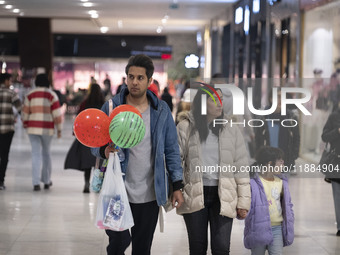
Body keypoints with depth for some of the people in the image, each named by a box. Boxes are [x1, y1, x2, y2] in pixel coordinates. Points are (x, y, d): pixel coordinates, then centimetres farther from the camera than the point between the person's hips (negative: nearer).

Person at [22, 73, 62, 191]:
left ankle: (36, 183, -10)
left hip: (33, 128, 1)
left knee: (36, 154, 1)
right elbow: (57, 114, -7)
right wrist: (59, 129, 0)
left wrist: (25, 124, 20)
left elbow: (25, 113, 4)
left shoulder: (30, 95, 2)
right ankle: (46, 181, 23)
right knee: (46, 153, 15)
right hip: (47, 129, -1)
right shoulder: (51, 95, -3)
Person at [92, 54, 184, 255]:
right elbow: (95, 145, 3)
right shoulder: (111, 108, -2)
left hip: (149, 193, 2)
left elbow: (172, 150, 7)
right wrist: (104, 151, -21)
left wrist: (177, 186, 2)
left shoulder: (161, 111, 3)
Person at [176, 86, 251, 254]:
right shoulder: (185, 128, 2)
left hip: (222, 196, 1)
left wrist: (243, 202, 3)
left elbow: (241, 168, 6)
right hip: (195, 195, 0)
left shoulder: (231, 131, 6)